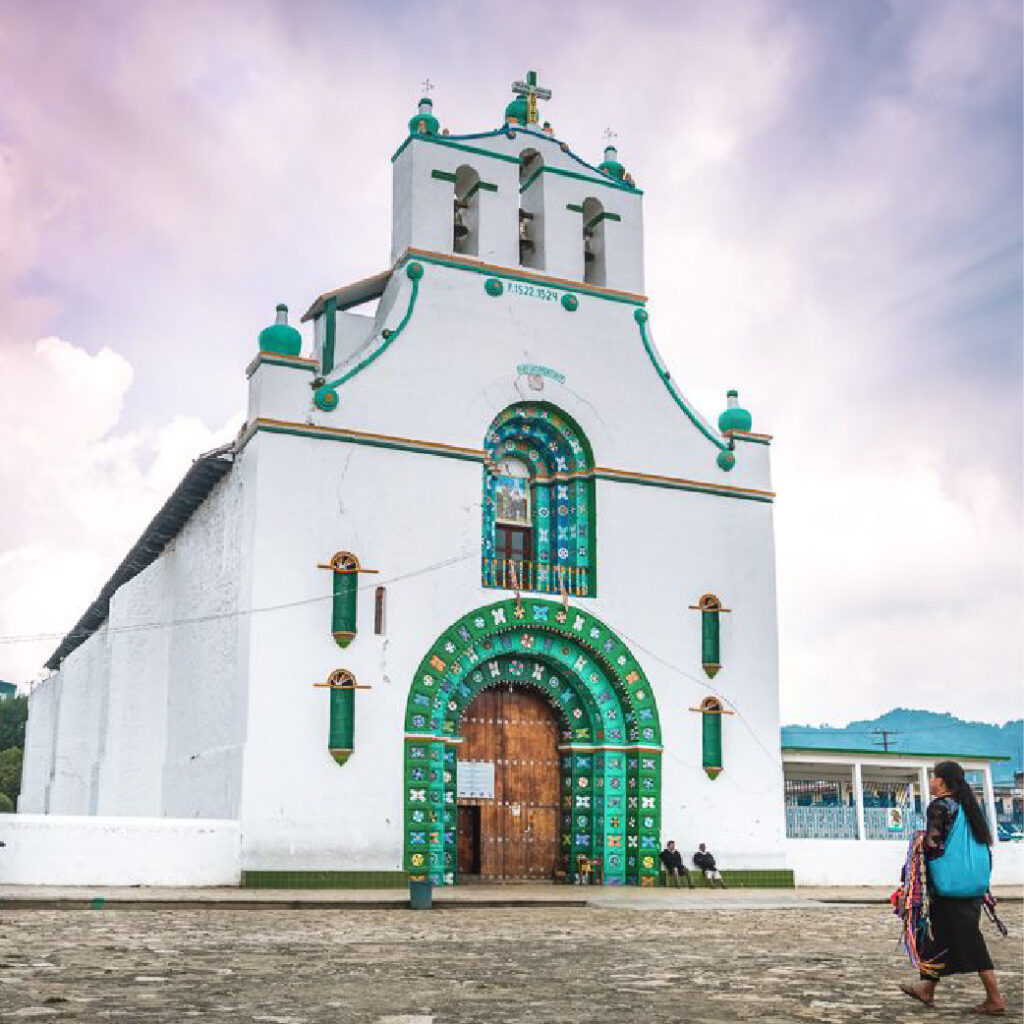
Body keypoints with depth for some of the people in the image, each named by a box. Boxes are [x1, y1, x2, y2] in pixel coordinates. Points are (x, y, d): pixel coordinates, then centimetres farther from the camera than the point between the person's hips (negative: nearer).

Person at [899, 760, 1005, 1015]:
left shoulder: (940, 807, -12)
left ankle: (995, 1000, -3)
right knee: (941, 935, 16)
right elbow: (985, 845, 16)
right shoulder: (969, 807, 13)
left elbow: (932, 847, -18)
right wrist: (983, 882, 21)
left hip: (951, 886, -9)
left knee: (969, 940, -4)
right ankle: (927, 988, 24)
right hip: (975, 884, 9)